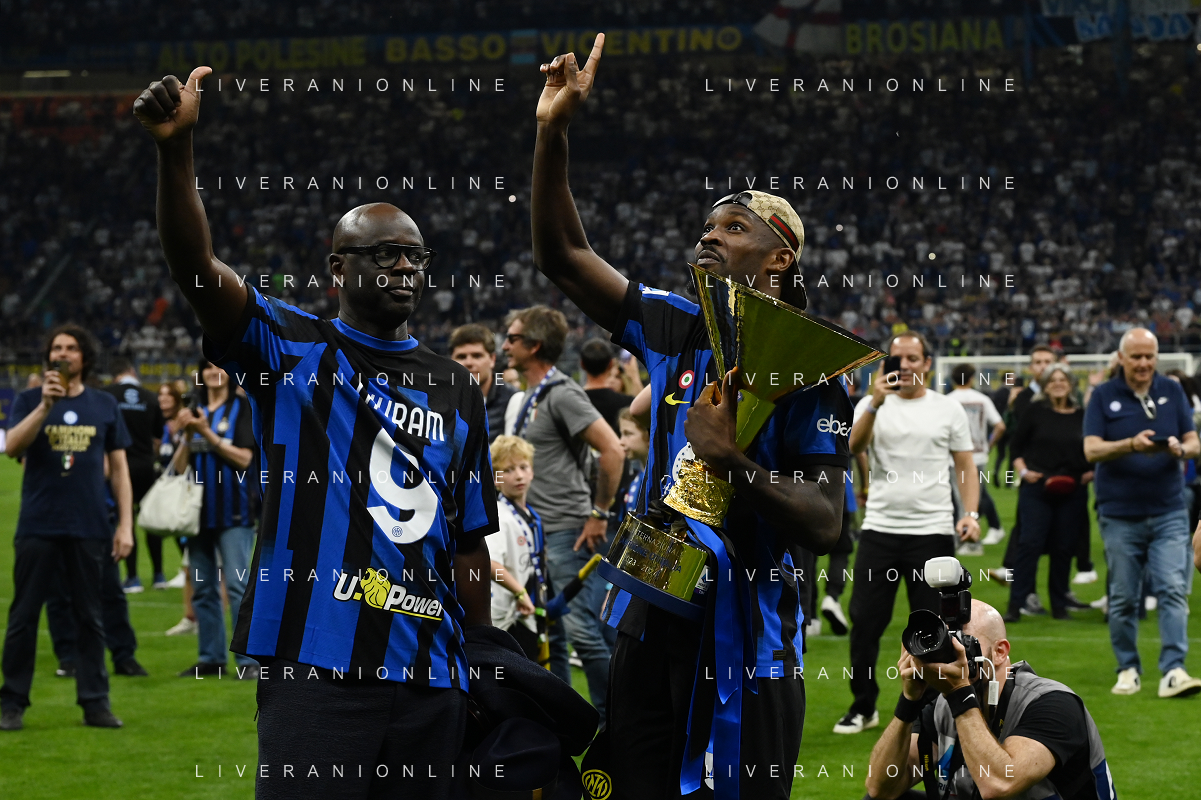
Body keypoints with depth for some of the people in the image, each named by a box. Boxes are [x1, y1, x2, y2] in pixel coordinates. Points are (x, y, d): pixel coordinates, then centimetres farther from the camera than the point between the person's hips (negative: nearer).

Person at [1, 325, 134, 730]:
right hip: (38, 527, -1)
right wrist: (45, 406, -21)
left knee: (90, 617, 5)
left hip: (89, 529, 1)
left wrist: (125, 525, 4)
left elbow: (119, 468, 11)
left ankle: (95, 703, 10)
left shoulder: (104, 406, 10)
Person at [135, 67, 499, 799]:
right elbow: (196, 266, -11)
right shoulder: (292, 349, 5)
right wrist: (177, 147, -26)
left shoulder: (457, 390, 17)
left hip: (429, 678, 5)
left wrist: (484, 671, 14)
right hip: (317, 664, -5)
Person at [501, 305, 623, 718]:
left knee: (582, 630, -11)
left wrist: (599, 514, -15)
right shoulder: (526, 399, 16)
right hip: (536, 531, 10)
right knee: (547, 636, 11)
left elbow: (612, 450, -19)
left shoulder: (562, 394, -13)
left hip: (568, 532, -10)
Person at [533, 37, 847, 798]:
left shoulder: (807, 371, -9)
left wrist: (734, 460, -27)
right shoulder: (676, 329, 8)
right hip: (651, 622, 5)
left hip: (746, 640, -5)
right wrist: (553, 134, -2)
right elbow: (563, 254, 7)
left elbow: (825, 524, -15)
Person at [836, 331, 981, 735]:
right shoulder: (873, 405, 5)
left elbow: (965, 466, 9)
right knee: (865, 621, 1)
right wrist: (876, 403, -25)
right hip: (879, 530, 1)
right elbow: (853, 446, -13)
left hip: (932, 531, -1)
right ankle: (863, 706, 13)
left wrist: (971, 513, -5)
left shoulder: (949, 409, 6)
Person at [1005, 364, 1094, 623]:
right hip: (1036, 488, -2)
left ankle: (1059, 604, 17)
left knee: (1064, 548, 5)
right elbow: (1015, 445, 7)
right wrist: (1022, 470, -6)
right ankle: (1016, 605, -7)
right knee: (1030, 543, -9)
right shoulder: (1036, 411, 2)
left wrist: (1091, 472, 1)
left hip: (1072, 492, 2)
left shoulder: (1082, 416, 7)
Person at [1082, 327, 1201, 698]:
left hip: (1168, 511, 1)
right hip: (1120, 514, -1)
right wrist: (1132, 445, -25)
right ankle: (1128, 670, 17)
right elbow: (1092, 450, -7)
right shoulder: (1103, 396, 2)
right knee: (1123, 598, 4)